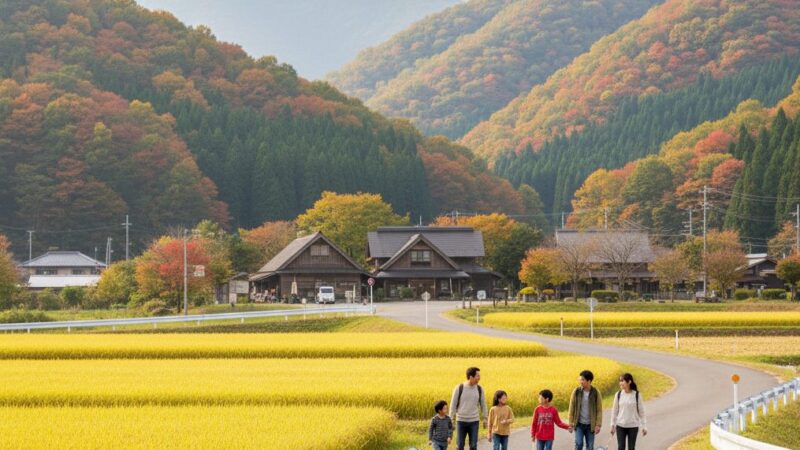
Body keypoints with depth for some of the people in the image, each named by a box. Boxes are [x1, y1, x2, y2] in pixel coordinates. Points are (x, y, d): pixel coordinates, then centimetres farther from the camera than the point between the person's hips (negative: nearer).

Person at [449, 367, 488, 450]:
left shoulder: (479, 389, -2)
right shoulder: (459, 388, -11)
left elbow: (483, 404, 9)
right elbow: (453, 404, -6)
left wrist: (485, 419, 11)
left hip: (474, 421, 2)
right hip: (461, 421, -2)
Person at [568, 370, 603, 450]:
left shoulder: (596, 393, -6)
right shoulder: (576, 391, -3)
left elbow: (599, 410, -2)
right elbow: (572, 407, 3)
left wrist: (598, 425, -6)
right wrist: (571, 422, 2)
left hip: (590, 425, 0)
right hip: (579, 424, 0)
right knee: (579, 443, -13)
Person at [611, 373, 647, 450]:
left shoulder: (636, 395, -6)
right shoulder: (618, 395, -2)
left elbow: (641, 412, 0)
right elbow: (614, 411, 6)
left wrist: (644, 426, -1)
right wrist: (612, 425, 7)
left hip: (633, 426, -1)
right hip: (620, 426, 1)